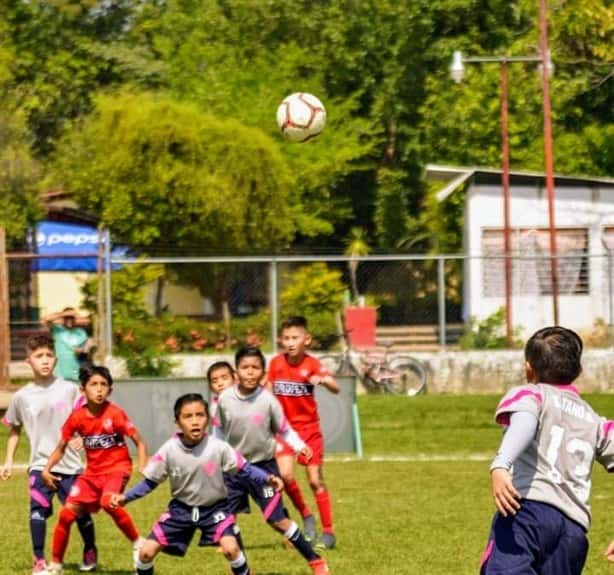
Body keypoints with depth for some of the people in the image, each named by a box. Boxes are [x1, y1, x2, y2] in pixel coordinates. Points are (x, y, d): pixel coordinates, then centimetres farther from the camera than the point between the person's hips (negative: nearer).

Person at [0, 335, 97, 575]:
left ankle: (90, 551, 35)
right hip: (40, 464, 0)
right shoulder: (21, 397, 1)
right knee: (38, 508, -19)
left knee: (80, 512, 7)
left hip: (70, 464, 0)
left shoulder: (69, 390, -4)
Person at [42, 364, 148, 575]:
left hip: (117, 467, -5)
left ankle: (138, 543, -15)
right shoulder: (77, 417, -3)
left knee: (108, 502, -34)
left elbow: (139, 442, -9)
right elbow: (61, 447, 8)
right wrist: (47, 469, -5)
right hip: (92, 471, 5)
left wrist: (143, 469, -21)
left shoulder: (115, 414, -14)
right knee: (67, 513, -1)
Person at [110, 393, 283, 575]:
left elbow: (244, 468, -14)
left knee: (231, 548, -27)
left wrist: (267, 479, -31)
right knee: (146, 552, -5)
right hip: (181, 508, 2)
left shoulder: (218, 447, -22)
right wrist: (126, 497, -14)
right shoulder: (169, 451, -17)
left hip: (214, 507, -2)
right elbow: (150, 481, -5)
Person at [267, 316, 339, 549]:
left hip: (309, 427, -2)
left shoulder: (312, 364, -11)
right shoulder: (276, 363, -2)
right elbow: (268, 392, 11)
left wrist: (323, 380, -45)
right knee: (285, 475, -16)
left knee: (315, 480, -1)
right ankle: (306, 517, 8)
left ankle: (328, 532, 8)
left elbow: (336, 388, -25)